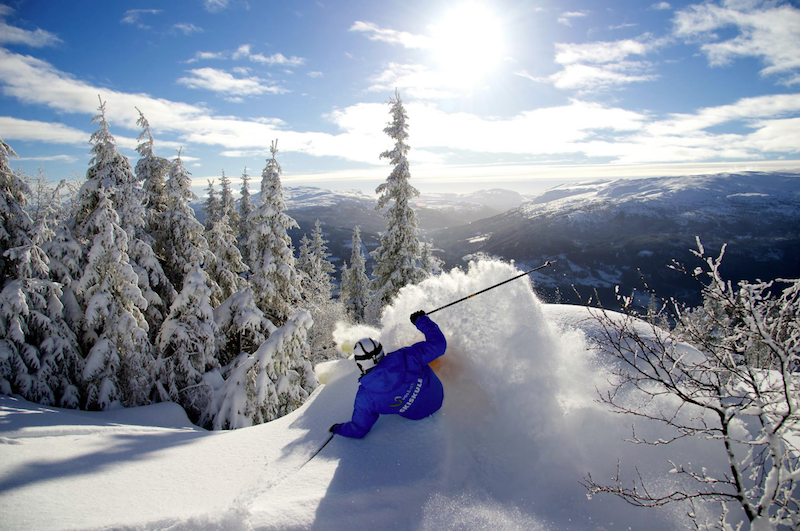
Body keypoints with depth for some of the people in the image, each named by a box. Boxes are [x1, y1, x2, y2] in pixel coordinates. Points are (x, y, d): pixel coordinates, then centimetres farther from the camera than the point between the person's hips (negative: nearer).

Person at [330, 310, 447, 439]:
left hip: (416, 415, 0)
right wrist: (421, 320, -6)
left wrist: (338, 429, 8)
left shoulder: (365, 398, -29)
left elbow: (359, 430, -13)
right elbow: (437, 344, -21)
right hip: (438, 397, 0)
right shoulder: (404, 357, -33)